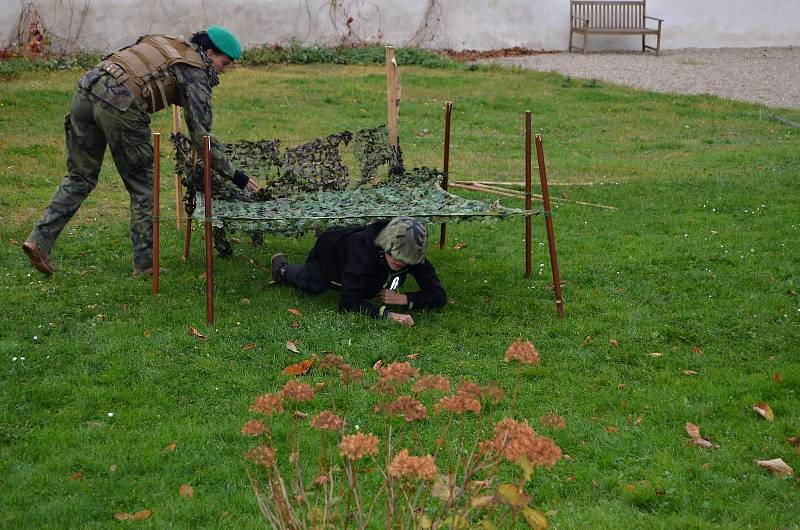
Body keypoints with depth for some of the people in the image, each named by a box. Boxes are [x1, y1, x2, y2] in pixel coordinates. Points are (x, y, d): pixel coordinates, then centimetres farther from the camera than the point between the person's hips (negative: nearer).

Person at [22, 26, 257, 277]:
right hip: (119, 105, -7)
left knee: (80, 177, 17)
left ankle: (39, 239, 8)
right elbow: (200, 134, 2)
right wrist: (233, 174, 7)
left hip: (87, 87, 7)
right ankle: (145, 265, 13)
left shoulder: (167, 43, 29)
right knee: (142, 187, 8)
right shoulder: (195, 70, 6)